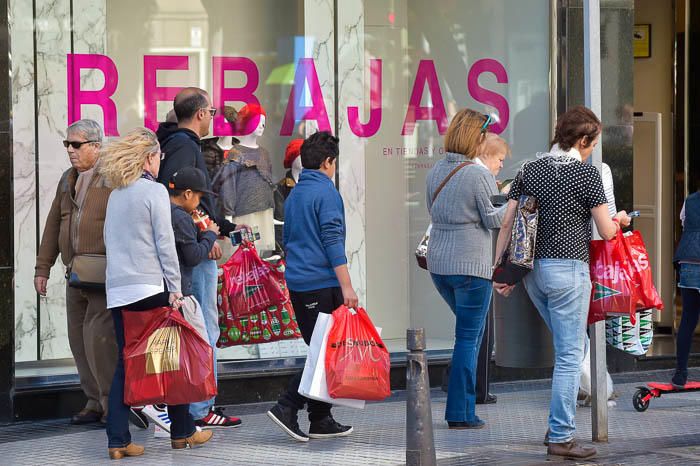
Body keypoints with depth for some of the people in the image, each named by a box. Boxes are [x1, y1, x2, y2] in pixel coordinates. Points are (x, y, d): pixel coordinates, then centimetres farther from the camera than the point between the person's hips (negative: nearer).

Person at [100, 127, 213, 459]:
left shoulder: (116, 194, 14)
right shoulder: (155, 190, -5)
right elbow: (165, 242, -9)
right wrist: (175, 288, -7)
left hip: (118, 290, 6)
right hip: (151, 287, -6)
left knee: (125, 363, 5)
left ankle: (118, 440, -3)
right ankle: (182, 432, 14)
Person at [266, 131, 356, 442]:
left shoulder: (294, 195, 16)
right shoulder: (326, 192, -10)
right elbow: (332, 242, -17)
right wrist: (346, 287, -18)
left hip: (296, 284, 9)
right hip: (322, 284, -9)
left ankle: (321, 420, 12)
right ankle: (287, 407, -15)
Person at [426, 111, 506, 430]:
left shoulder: (435, 172, 6)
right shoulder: (479, 175, -14)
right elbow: (495, 219, -9)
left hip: (438, 263, 7)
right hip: (470, 265, -7)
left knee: (468, 329, 24)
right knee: (469, 337, 1)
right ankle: (460, 414, 2)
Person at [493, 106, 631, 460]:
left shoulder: (529, 171, 8)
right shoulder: (586, 173, -8)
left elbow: (507, 223, 5)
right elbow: (606, 231, -5)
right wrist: (619, 219, 18)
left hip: (532, 268, 7)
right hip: (568, 269, -7)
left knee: (567, 347, 21)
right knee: (570, 354, 0)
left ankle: (558, 426, 19)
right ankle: (561, 437, 0)